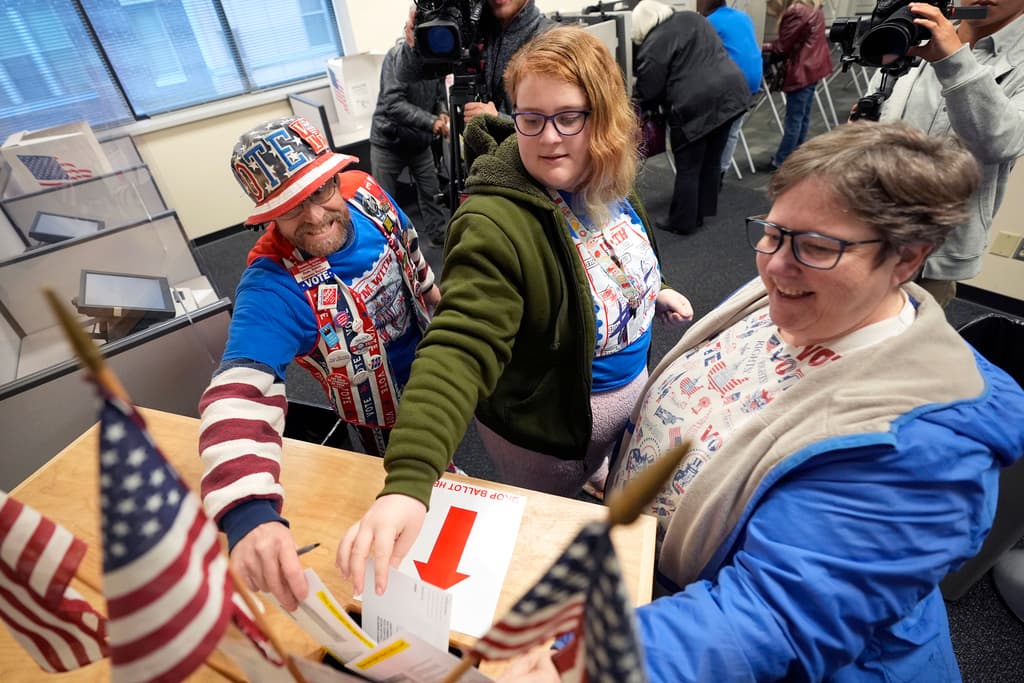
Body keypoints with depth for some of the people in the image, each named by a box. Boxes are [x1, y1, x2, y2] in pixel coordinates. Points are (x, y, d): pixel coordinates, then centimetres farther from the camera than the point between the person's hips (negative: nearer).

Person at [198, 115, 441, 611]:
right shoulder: (273, 286, -37)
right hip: (390, 418, -6)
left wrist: (434, 300, 15)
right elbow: (238, 393, -49)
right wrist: (249, 515, -64)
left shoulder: (365, 192, -20)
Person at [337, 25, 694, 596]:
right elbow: (459, 350, -44)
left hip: (631, 384, 6)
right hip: (547, 426, -5)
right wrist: (408, 482, -53)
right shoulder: (496, 226, -35)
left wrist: (653, 291, 14)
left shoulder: (607, 181, -10)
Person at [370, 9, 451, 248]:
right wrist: (431, 121, -40)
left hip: (420, 141, 4)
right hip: (388, 141, -4)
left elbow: (439, 95, 8)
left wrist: (443, 113, -16)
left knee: (431, 192, 9)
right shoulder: (396, 56, -18)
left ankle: (439, 234, 26)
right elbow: (393, 103, -30)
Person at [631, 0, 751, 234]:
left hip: (696, 106, -8)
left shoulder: (653, 46, -6)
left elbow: (648, 92, -3)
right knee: (712, 159, 18)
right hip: (731, 90, 8)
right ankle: (705, 210, 31)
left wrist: (635, 108, 17)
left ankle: (683, 223, 13)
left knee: (688, 169, 4)